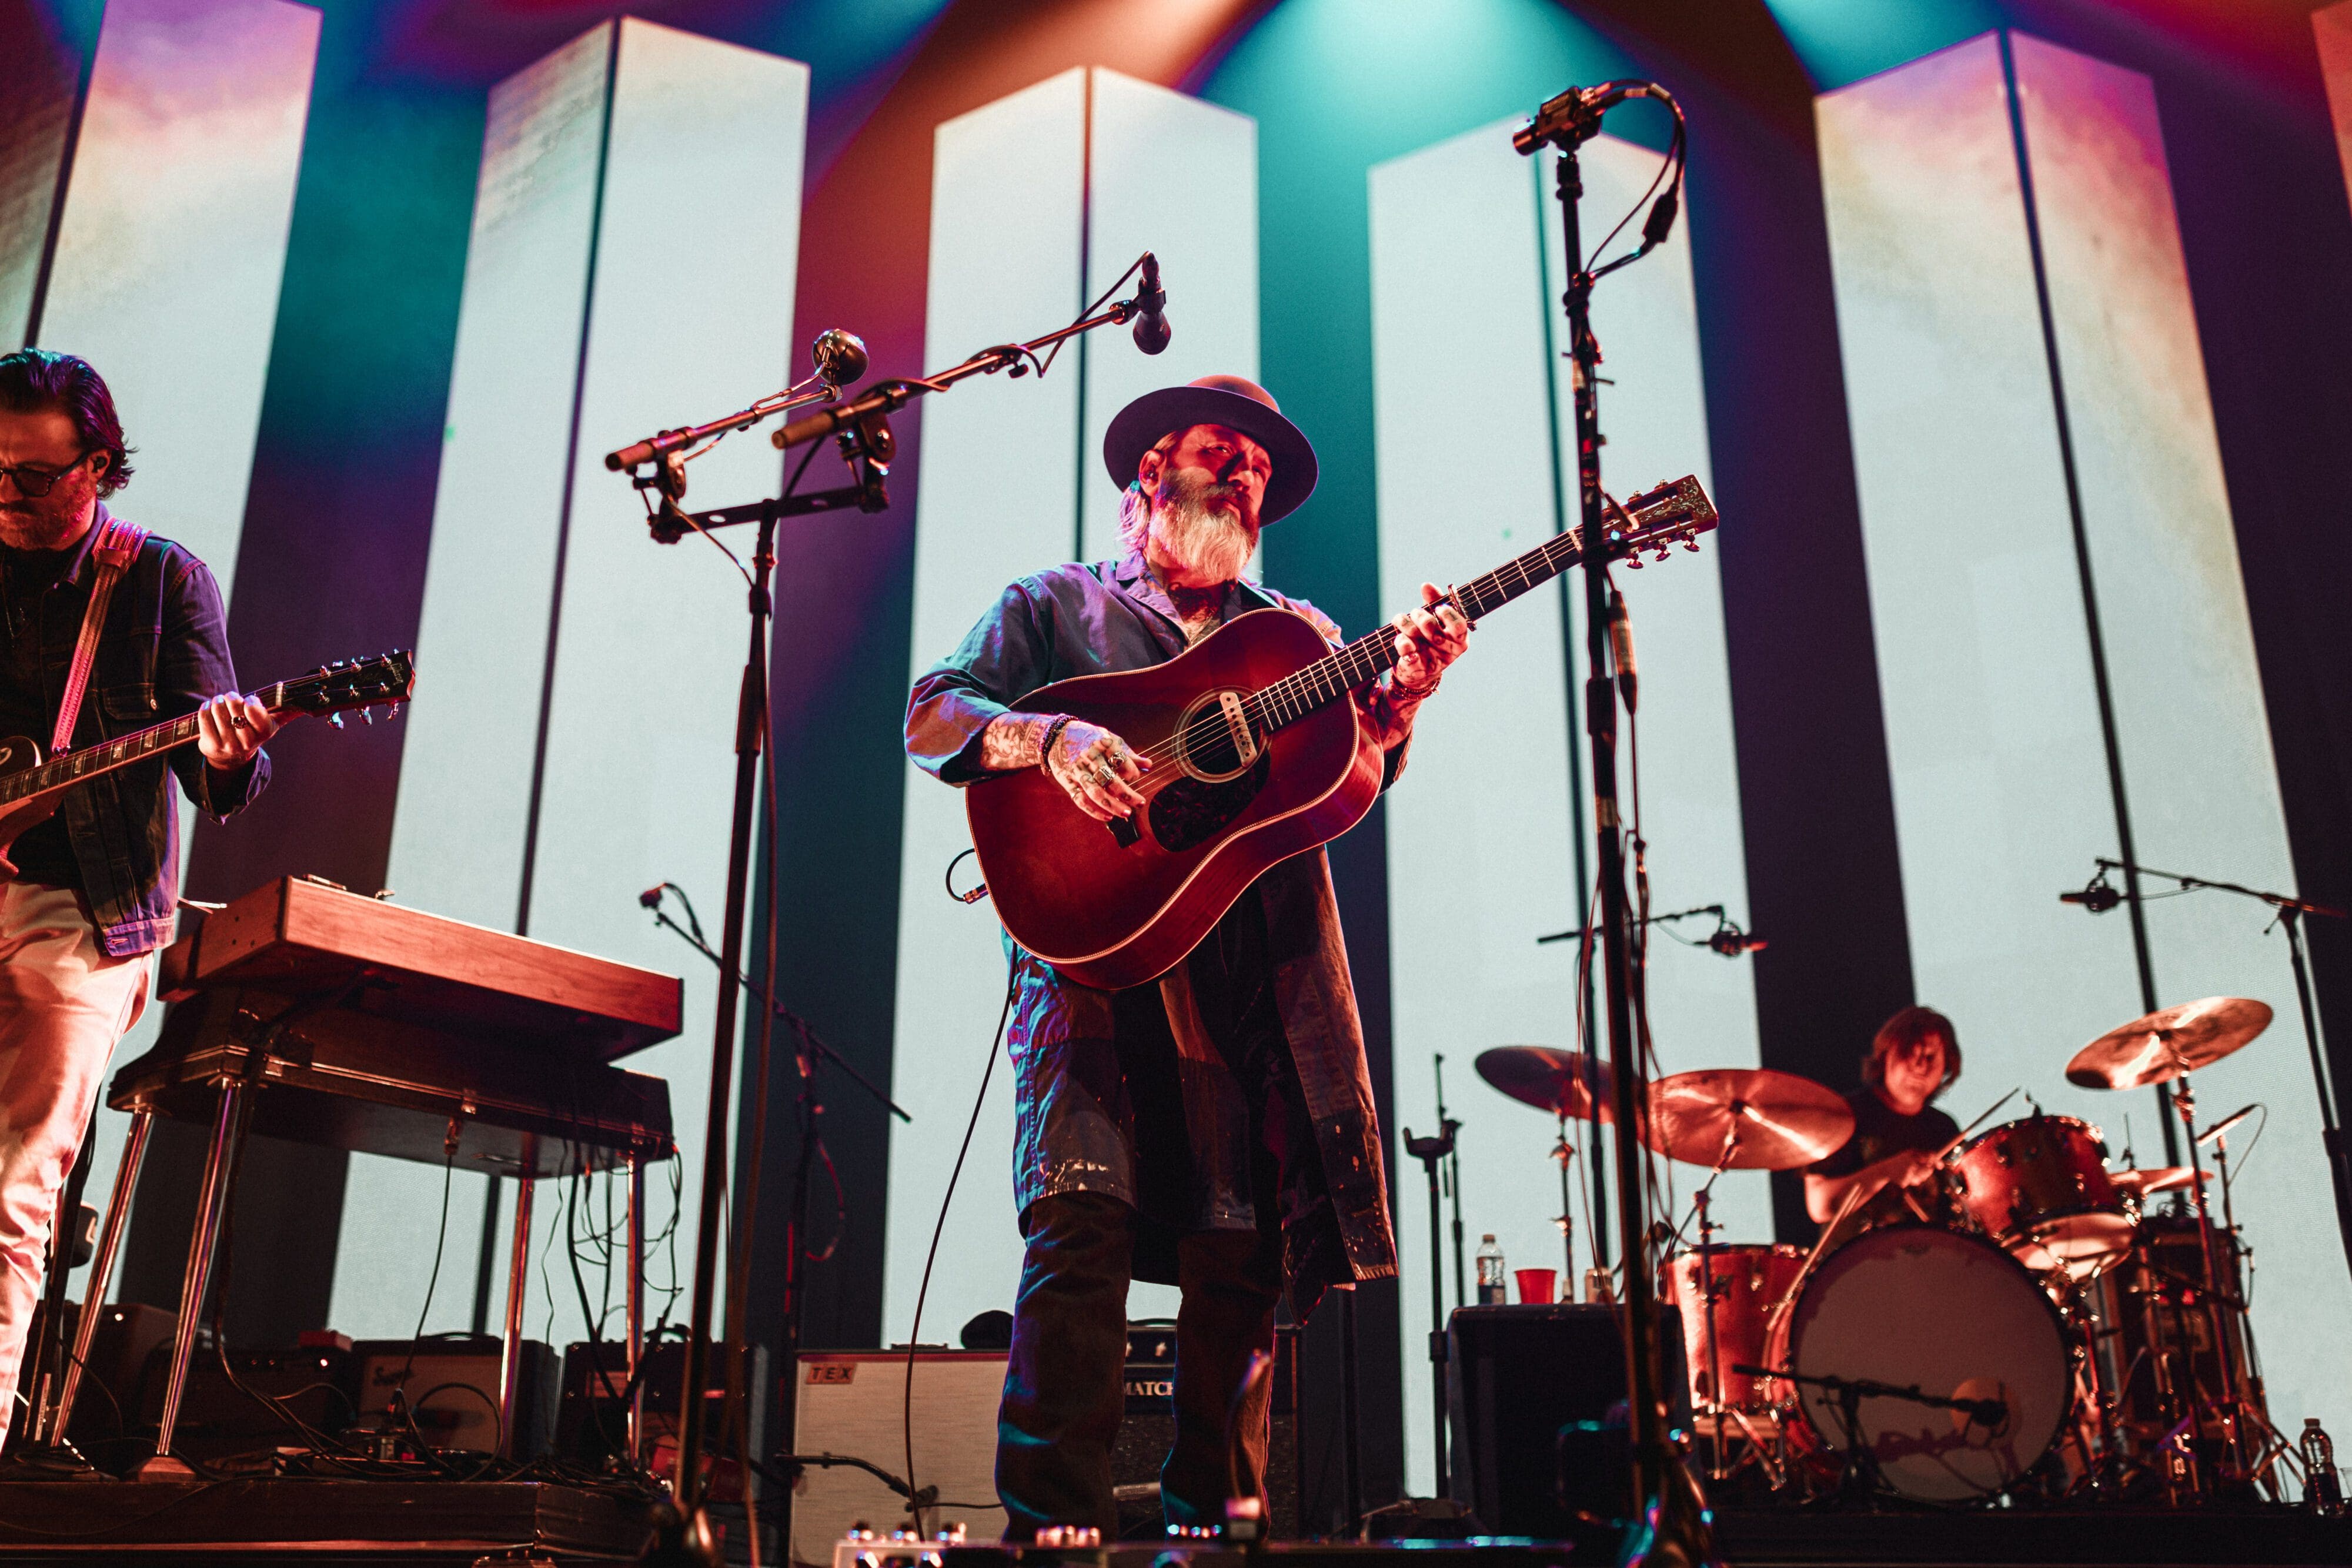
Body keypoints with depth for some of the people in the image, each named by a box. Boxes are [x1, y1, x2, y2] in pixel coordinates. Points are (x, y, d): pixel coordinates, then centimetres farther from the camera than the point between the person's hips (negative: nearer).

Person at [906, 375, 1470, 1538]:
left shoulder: (1299, 634, 25)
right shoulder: (1056, 603, 16)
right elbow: (932, 713, 5)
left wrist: (1400, 693, -9)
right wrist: (1052, 738, -15)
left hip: (1266, 982, 3)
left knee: (1242, 1257, -1)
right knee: (1084, 1221, -18)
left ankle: (1207, 1522, 12)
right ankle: (1055, 1525, -12)